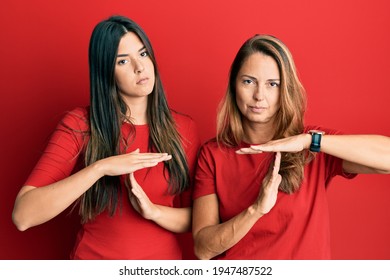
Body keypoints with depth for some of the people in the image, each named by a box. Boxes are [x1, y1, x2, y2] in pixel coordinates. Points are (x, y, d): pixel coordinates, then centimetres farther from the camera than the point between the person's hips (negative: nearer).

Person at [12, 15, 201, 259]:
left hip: (165, 259, 1)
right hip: (94, 258, -1)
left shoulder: (184, 128, -6)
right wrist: (100, 168, -29)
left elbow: (201, 217, -5)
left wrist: (153, 210, -23)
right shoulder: (79, 125, -12)